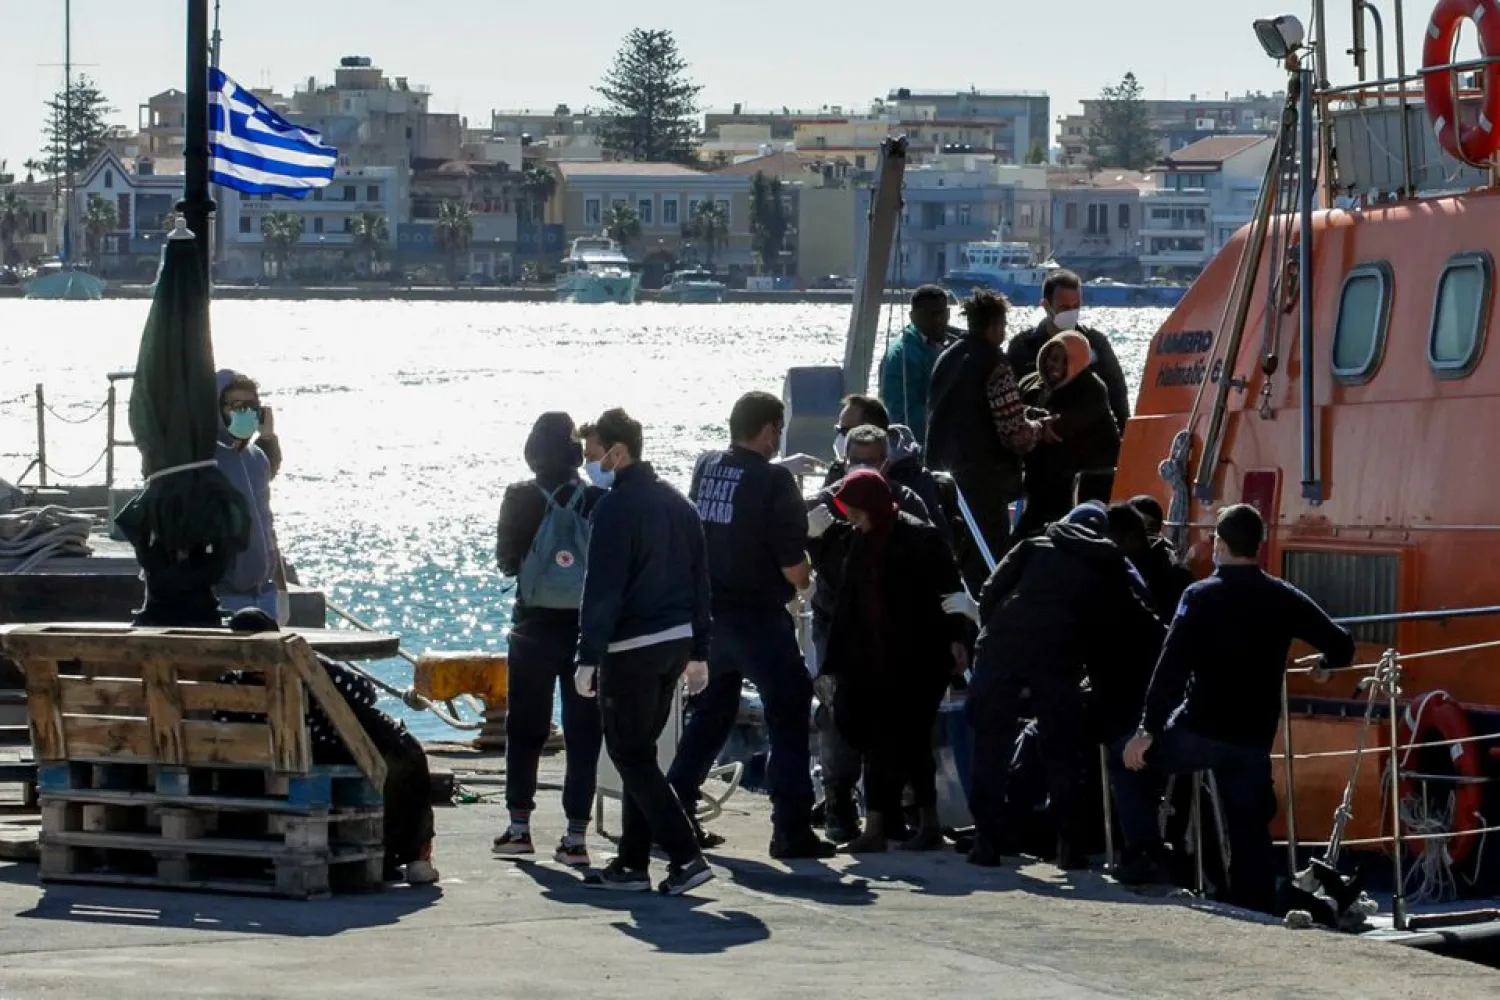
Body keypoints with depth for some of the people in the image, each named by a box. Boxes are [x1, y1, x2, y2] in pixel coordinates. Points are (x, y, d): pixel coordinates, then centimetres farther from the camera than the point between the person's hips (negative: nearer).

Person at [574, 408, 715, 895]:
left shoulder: (615, 507, -14)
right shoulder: (677, 504, 12)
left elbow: (602, 588, -17)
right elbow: (700, 581, 16)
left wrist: (589, 657, -17)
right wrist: (698, 652, 20)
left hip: (631, 648, -8)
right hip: (676, 642, 8)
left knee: (630, 755, -2)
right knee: (639, 753, 16)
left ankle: (686, 857, -12)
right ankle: (631, 864, 17)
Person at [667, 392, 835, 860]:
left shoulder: (705, 469, 4)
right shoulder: (774, 481, -15)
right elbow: (794, 566, -18)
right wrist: (802, 578, 5)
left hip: (708, 610, 6)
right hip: (758, 616, -6)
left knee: (710, 712, 20)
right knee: (789, 714, 1)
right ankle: (792, 829, -3)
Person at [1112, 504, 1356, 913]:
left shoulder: (1201, 596, -7)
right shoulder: (1284, 599, 4)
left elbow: (1172, 667, -13)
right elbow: (1342, 646, 4)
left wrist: (1148, 729, -13)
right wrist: (1324, 667, 27)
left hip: (1199, 731, -3)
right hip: (1254, 739, 3)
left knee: (1127, 763, 18)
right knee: (1250, 834, 11)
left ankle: (1145, 853, 5)